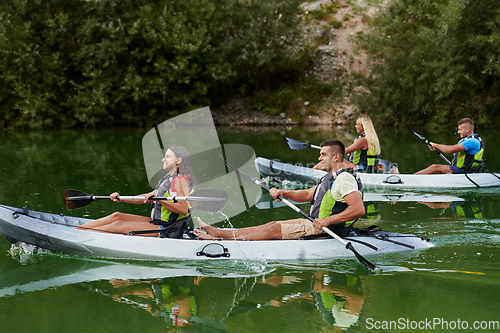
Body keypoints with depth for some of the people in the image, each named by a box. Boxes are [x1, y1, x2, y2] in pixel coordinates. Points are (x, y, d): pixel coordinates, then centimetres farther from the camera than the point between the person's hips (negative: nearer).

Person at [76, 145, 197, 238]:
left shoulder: (181, 180, -15)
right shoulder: (169, 178, 16)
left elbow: (184, 210, -26)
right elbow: (148, 197, 19)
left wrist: (159, 199, -27)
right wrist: (121, 199, 10)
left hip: (167, 231, -9)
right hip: (158, 223, 9)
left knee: (118, 225, -11)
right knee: (116, 216, 4)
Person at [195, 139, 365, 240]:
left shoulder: (344, 178, -18)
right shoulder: (331, 178, 17)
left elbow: (359, 209, -30)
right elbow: (307, 194, 19)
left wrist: (327, 220, -32)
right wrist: (283, 193, 2)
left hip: (325, 232, -10)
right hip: (316, 225, 10)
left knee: (274, 229, -9)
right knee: (274, 224, 5)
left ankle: (221, 236, -5)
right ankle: (218, 232, 6)